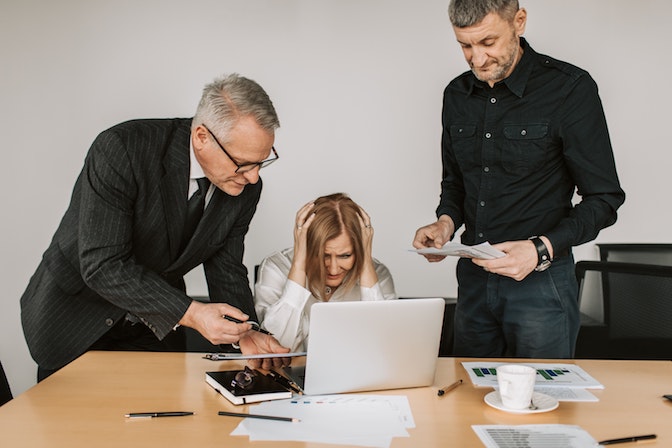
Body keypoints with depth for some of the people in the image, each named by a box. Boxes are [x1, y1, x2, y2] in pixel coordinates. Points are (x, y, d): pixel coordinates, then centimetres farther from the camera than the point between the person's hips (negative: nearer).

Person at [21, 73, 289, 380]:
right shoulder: (121, 149, -31)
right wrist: (190, 313, -38)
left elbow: (225, 268, -5)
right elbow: (103, 265, -32)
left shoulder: (245, 187, -13)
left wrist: (244, 334, -22)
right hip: (77, 317, -3)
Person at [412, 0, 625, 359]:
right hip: (473, 276, 5)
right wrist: (446, 221, -4)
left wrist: (542, 249, -23)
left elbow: (603, 199, -10)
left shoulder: (570, 89, -11)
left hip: (540, 279, -5)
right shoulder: (457, 94, 6)